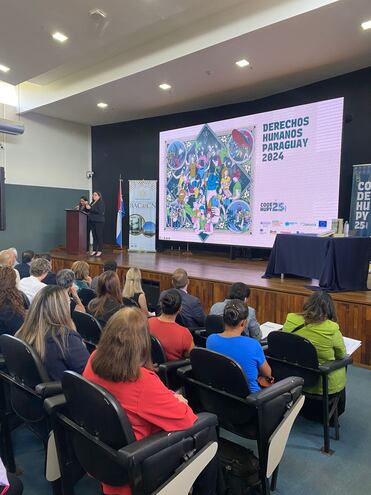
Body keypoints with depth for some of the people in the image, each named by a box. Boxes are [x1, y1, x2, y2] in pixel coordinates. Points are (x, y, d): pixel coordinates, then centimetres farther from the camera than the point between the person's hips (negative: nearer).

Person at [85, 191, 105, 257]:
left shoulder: (101, 203, -4)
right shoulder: (92, 202, 18)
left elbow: (99, 211, -19)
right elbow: (90, 211, 23)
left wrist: (90, 208, -19)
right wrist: (87, 207, 2)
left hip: (99, 222, -7)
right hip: (92, 221, 7)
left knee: (99, 236, -5)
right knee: (94, 236, 8)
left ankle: (99, 251, -1)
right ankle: (94, 250, 12)